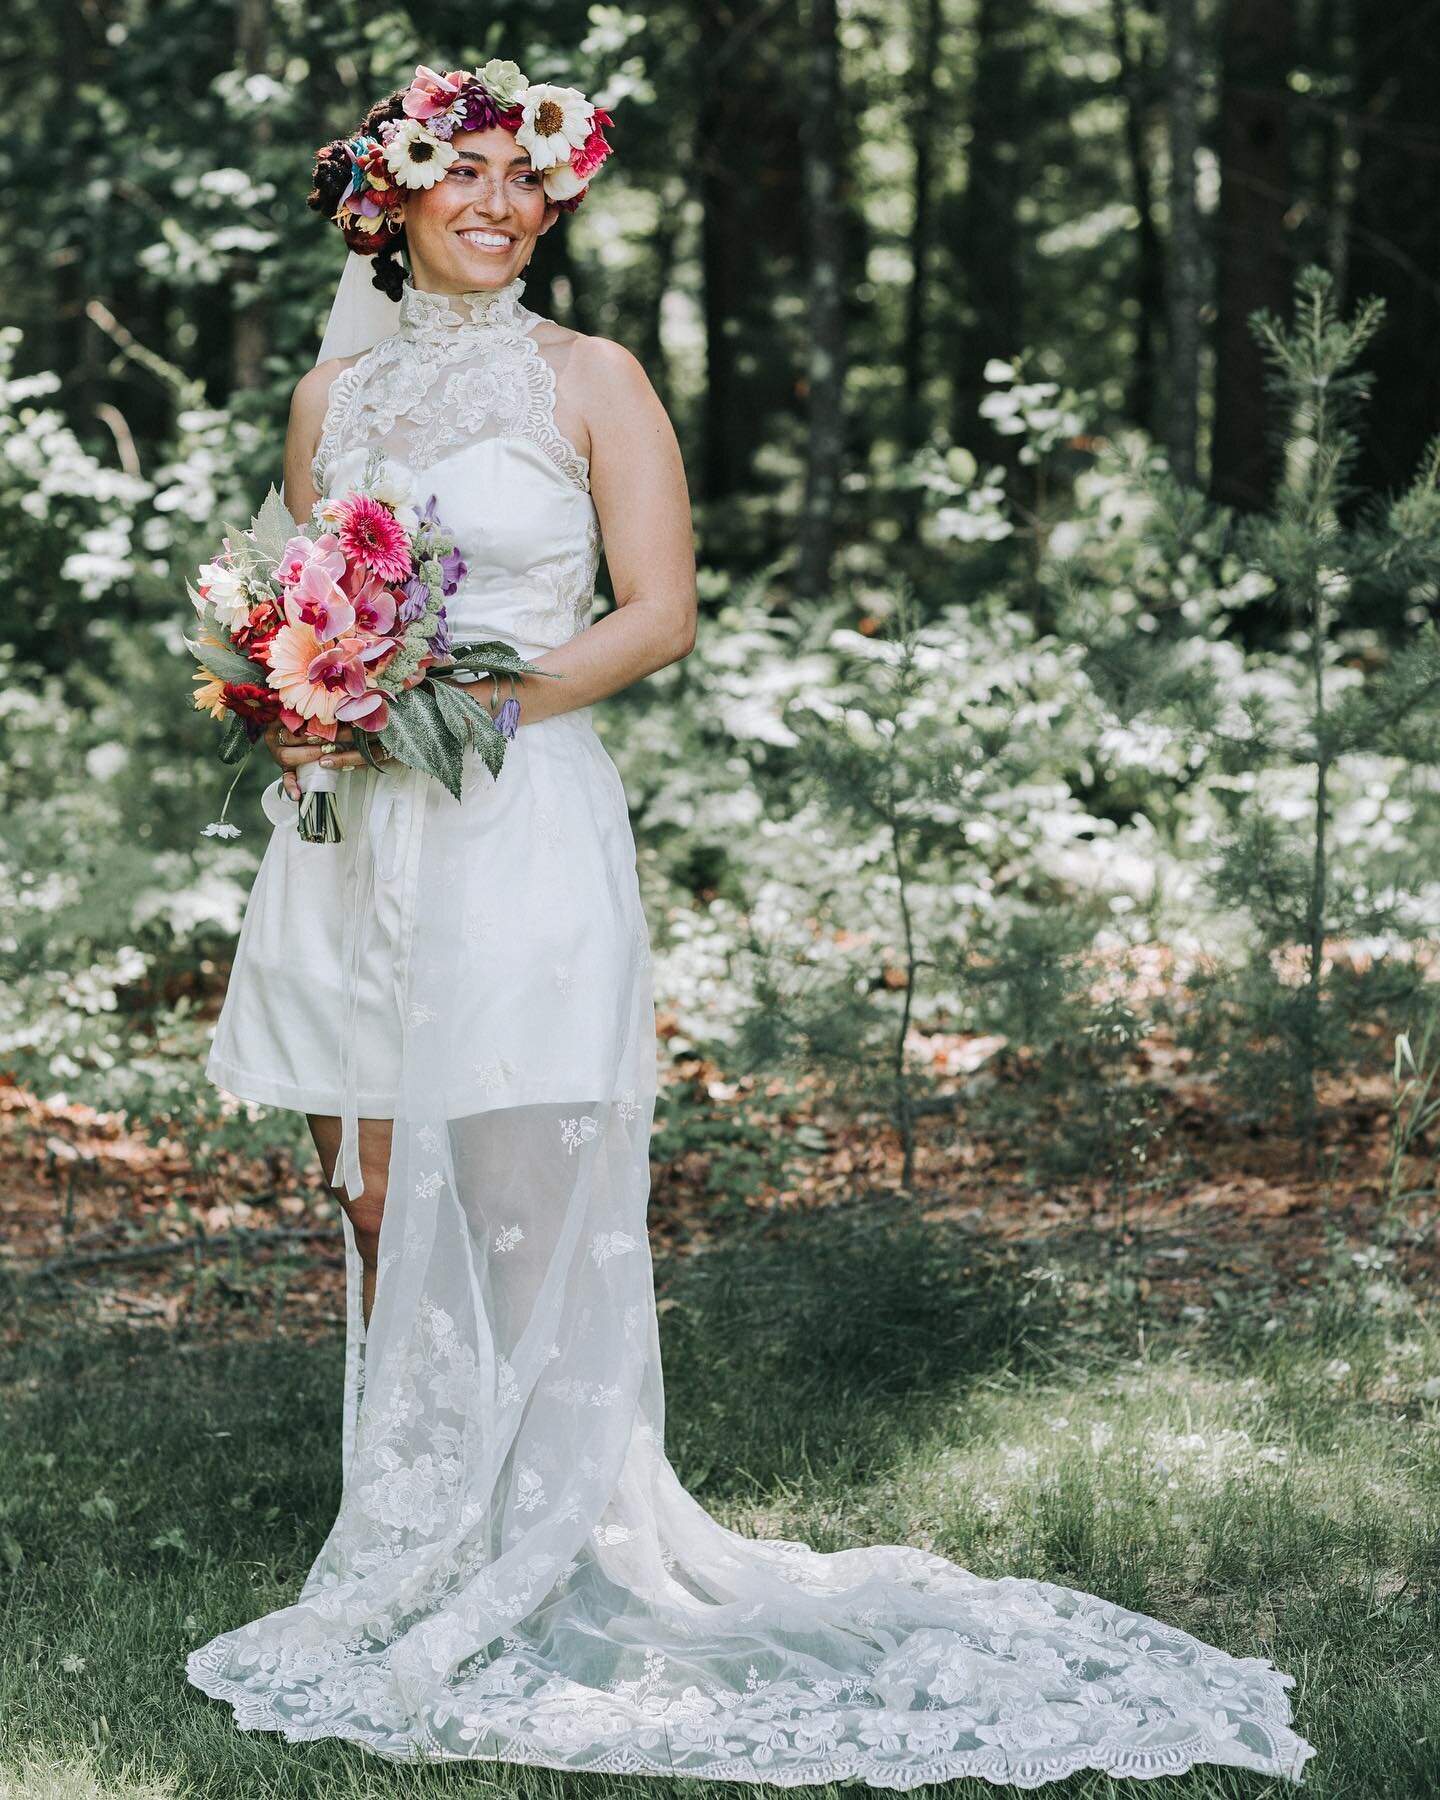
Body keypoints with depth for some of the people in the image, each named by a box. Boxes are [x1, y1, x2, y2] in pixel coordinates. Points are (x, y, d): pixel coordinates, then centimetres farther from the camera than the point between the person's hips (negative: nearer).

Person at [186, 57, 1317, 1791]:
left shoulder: (588, 378, 2)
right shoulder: (334, 392, 14)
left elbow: (657, 614, -3)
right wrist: (296, 717, 0)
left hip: (518, 823, -4)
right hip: (347, 847, 4)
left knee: (519, 1224, -6)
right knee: (377, 1213, 5)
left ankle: (527, 1579, 2)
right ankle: (401, 1561, 14)